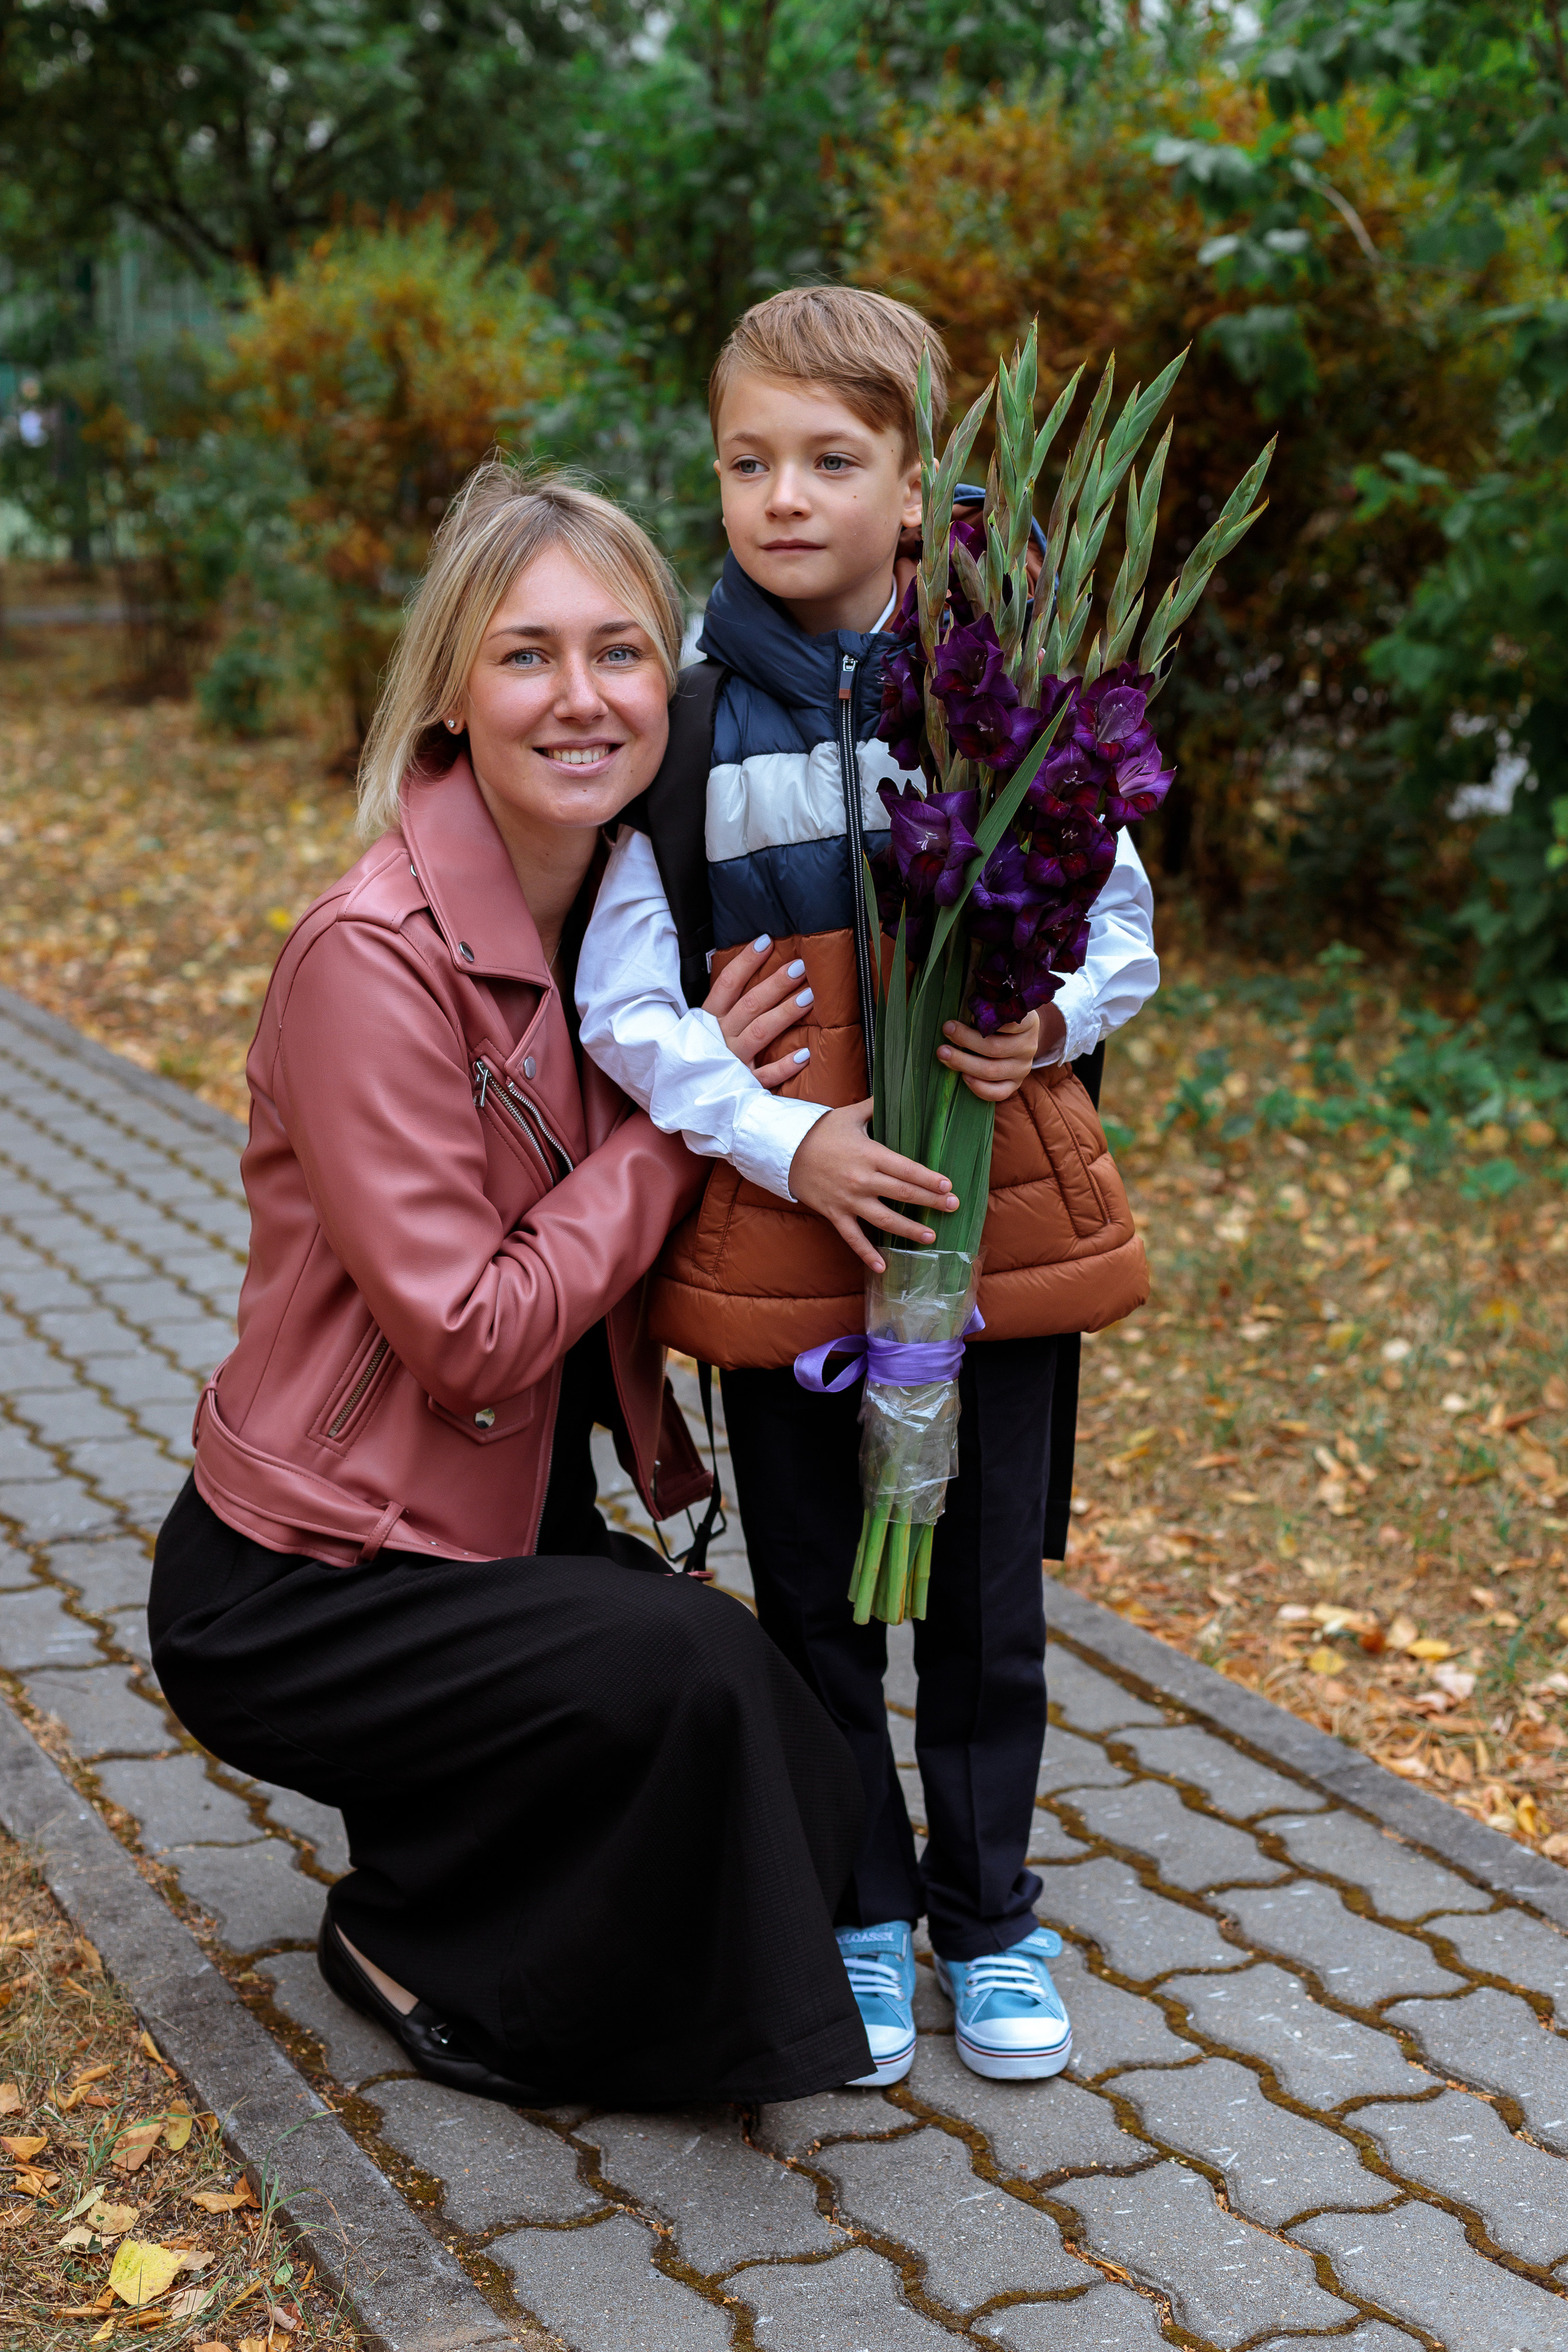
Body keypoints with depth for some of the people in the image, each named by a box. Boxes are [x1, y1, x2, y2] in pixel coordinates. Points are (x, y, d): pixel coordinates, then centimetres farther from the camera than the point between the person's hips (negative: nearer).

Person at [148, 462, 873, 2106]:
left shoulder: (622, 913, 1)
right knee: (684, 1675, -26)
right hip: (292, 1589, -7)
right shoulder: (374, 957, -23)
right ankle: (418, 1950, 1)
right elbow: (472, 1336, -24)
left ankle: (437, 1881, 19)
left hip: (514, 1529, 7)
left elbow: (604, 1261, 11)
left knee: (797, 1796, -7)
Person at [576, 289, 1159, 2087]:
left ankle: (990, 1916, 32)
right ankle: (860, 1915, 32)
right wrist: (782, 1137, -17)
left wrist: (1052, 1022, -16)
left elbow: (1120, 928, 5)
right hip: (775, 1225, 0)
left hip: (998, 1212, 0)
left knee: (987, 1599, 13)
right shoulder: (683, 709, -5)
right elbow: (621, 1000, -6)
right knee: (813, 1601, 13)